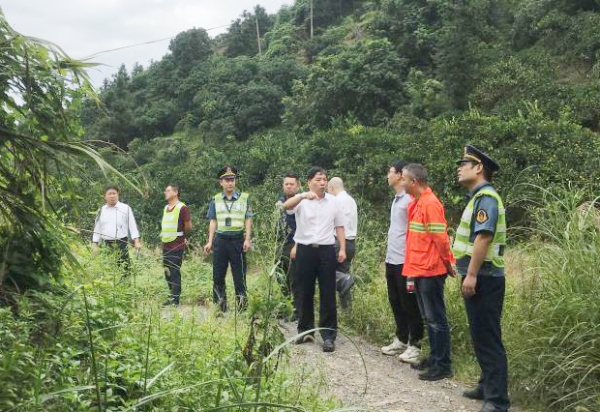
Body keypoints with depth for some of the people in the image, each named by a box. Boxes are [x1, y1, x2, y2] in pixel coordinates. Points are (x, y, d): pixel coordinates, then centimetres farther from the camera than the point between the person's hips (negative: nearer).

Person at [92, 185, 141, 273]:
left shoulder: (126, 208, 1)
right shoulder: (102, 210, 11)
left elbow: (132, 225, 0)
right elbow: (97, 228, 15)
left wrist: (136, 241, -8)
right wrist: (95, 244, 10)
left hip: (121, 244, -3)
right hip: (106, 245, 3)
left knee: (124, 268, -7)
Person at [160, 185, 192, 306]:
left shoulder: (182, 208, -10)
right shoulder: (166, 208, 15)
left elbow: (188, 226, -7)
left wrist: (181, 235, 7)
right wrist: (164, 235, 12)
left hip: (177, 245, -8)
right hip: (165, 245, 8)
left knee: (174, 273, -5)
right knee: (167, 272, 12)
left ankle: (175, 299, -1)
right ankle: (172, 296, 22)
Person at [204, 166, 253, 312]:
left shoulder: (244, 198, 2)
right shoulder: (215, 200, 7)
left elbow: (248, 220, 1)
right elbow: (213, 222, 9)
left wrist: (247, 239, -7)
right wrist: (210, 241, 3)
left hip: (238, 240, -2)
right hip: (220, 240, 2)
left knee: (239, 274, 2)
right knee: (218, 274, 6)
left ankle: (241, 304, 11)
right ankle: (220, 304, 17)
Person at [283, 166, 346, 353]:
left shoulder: (333, 201, 8)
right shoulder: (301, 200, 1)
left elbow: (339, 227, 12)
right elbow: (286, 206, -21)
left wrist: (342, 249, 3)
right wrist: (303, 195, -38)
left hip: (326, 250, 1)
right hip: (305, 250, 0)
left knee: (328, 294, 0)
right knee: (304, 293, 8)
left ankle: (328, 336, 6)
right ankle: (305, 330, 23)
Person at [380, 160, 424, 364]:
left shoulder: (410, 200, -13)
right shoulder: (396, 199, 16)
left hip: (405, 261, -9)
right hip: (392, 260, 9)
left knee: (410, 304, 0)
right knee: (396, 303, 15)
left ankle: (415, 344, 9)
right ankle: (401, 340, 26)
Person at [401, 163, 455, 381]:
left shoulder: (430, 204, -18)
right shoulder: (417, 203, 12)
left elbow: (440, 238, -18)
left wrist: (448, 264, -9)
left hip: (430, 271, -10)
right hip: (420, 269, 10)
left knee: (436, 318, -2)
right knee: (429, 318, 16)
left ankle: (443, 366, 7)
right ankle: (434, 358, 27)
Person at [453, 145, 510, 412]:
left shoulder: (486, 197, -14)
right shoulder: (479, 197, 17)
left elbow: (483, 237, -25)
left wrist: (471, 274, -26)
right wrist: (464, 269, 22)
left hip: (483, 279, -10)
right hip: (478, 277, 10)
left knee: (488, 339, -7)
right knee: (480, 336, 17)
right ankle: (488, 386, 28)